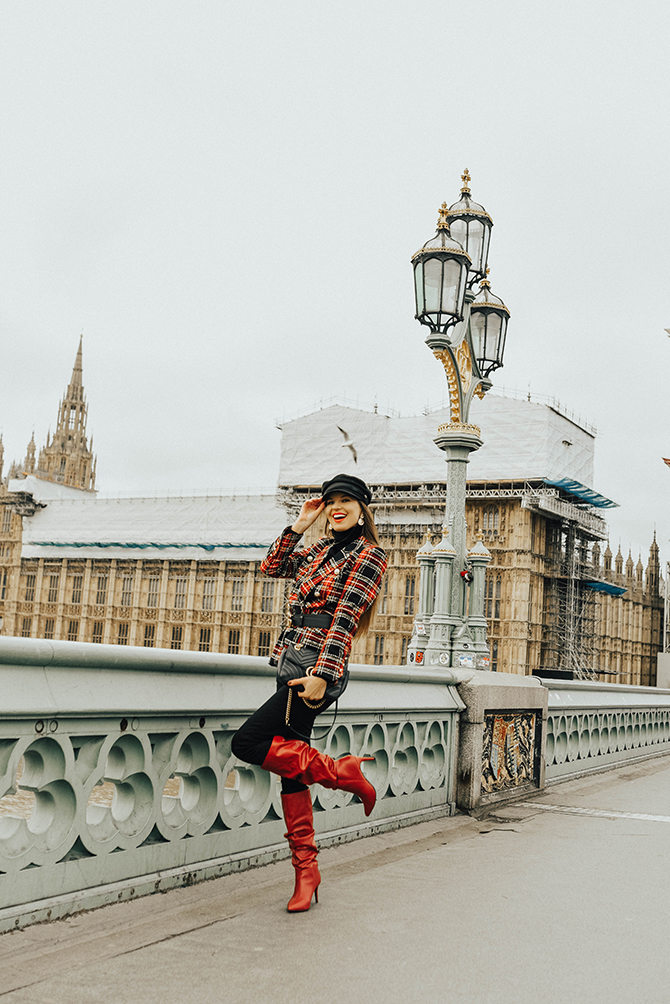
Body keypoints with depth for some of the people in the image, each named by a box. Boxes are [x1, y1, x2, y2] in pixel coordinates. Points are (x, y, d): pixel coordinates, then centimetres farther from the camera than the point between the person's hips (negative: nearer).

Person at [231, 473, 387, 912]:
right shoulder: (321, 548, 18)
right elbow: (273, 566, 21)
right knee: (291, 757, 7)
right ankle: (306, 868, 15)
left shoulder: (369, 554, -4)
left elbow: (347, 616, -13)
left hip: (319, 667, -8)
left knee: (249, 742, -16)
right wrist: (299, 525, 12)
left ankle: (340, 771, -2)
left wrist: (322, 674, -20)